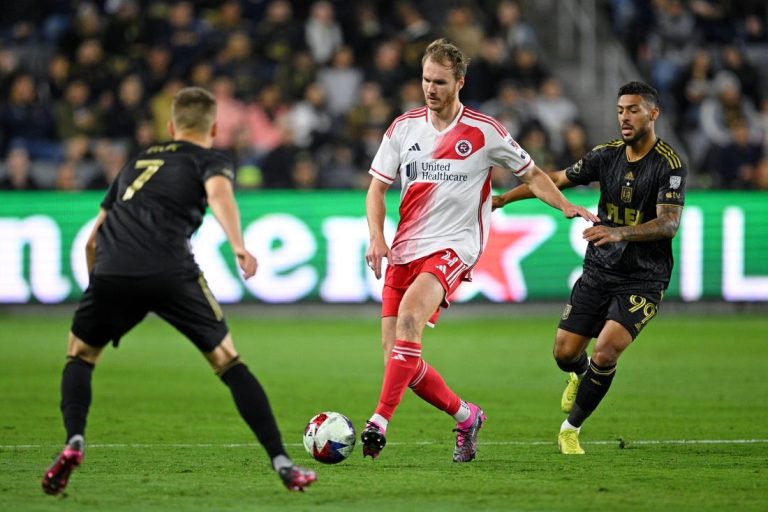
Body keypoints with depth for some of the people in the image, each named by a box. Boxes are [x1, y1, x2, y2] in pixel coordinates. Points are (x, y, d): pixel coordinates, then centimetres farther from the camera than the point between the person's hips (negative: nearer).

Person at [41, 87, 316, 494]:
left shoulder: (138, 161, 33)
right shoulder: (210, 160, 19)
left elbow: (93, 239, 34)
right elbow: (218, 192, -8)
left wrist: (101, 284, 46)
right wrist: (238, 246, -20)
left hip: (112, 268, 3)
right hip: (170, 272, -3)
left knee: (80, 354, 24)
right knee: (227, 360, 10)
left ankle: (74, 443, -1)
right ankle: (282, 464, 4)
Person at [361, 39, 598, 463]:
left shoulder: (485, 132, 0)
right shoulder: (403, 128, 8)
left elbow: (531, 175, 11)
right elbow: (377, 188, 12)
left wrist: (568, 207, -4)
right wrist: (377, 237, -4)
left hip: (454, 247, -5)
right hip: (404, 249, 5)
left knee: (409, 315, -32)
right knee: (399, 361, -1)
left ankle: (380, 422, -37)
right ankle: (465, 416, 22)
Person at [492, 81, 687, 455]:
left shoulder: (669, 165, -14)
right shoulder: (607, 155, 2)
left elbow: (669, 223, -25)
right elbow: (557, 180, 14)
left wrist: (619, 232, -40)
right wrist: (503, 198, 11)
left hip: (642, 279, -5)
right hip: (598, 270, 5)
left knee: (605, 353, -20)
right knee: (564, 352, 2)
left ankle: (571, 429, 0)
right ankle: (581, 376, 41)